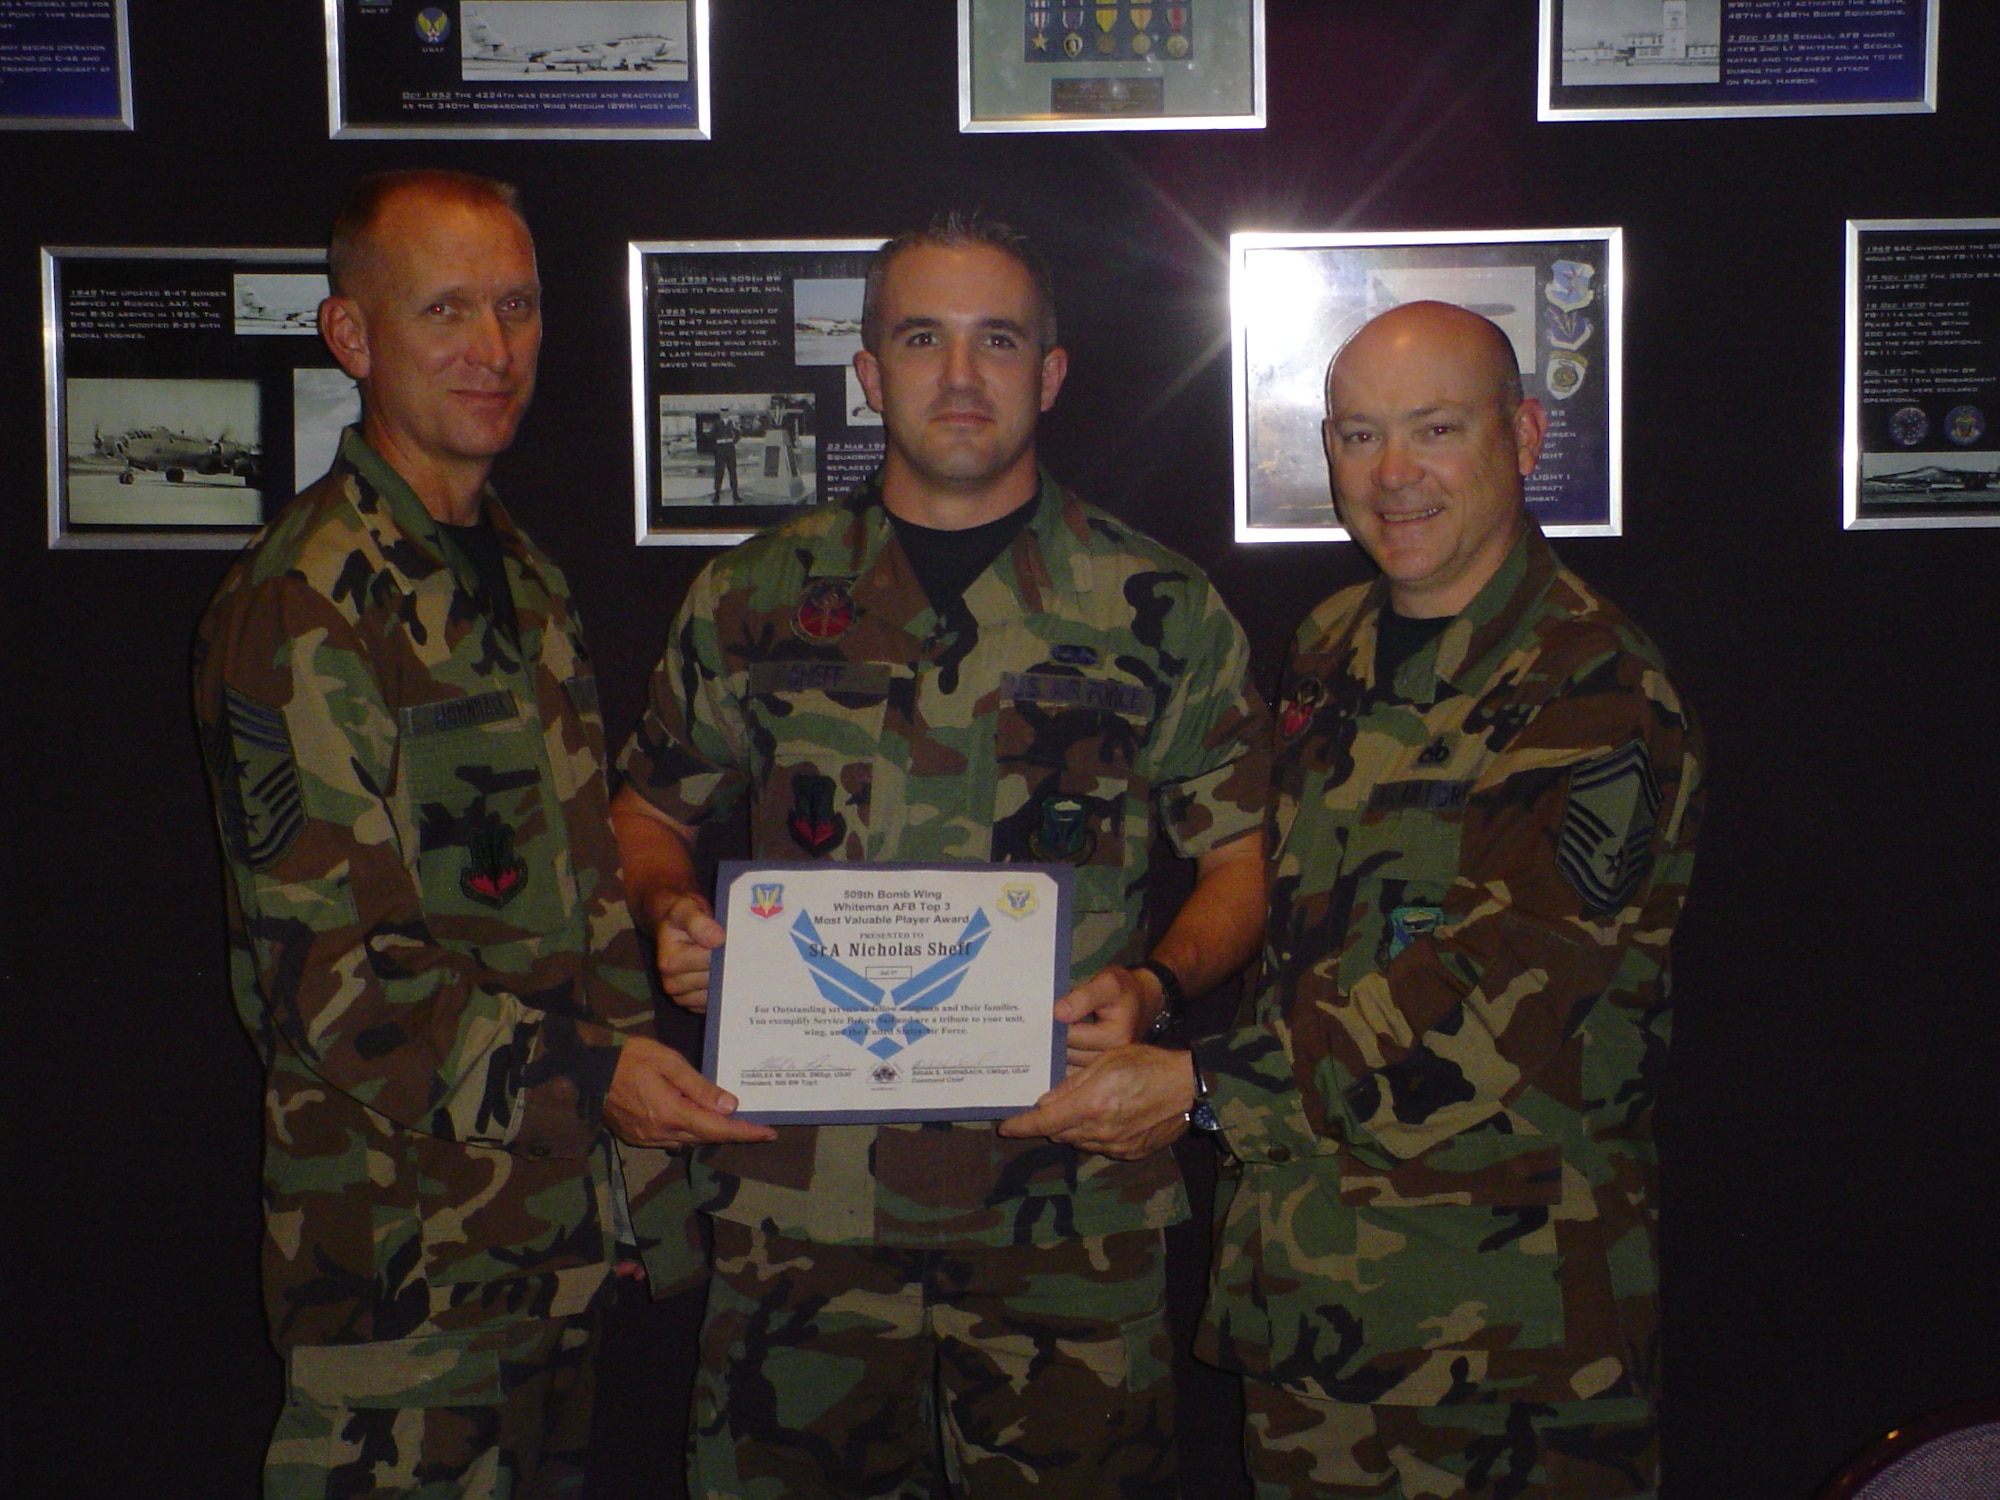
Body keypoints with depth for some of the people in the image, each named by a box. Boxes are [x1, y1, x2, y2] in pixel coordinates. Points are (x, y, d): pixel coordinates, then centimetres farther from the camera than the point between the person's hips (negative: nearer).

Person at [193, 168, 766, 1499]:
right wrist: (581, 1075, -28)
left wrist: (645, 1168, 15)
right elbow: (324, 964, -19)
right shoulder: (301, 610, -15)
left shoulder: (526, 580, 13)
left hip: (564, 1215, 8)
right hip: (404, 1233, -8)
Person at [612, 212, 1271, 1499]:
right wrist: (673, 910, -4)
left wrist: (1154, 984, -11)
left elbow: (1242, 861, 7)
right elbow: (651, 813, 17)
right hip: (800, 1186, 1)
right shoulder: (758, 597, 8)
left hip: (1071, 1191, -1)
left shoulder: (1161, 610, 4)